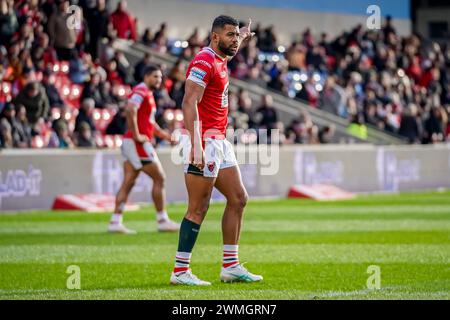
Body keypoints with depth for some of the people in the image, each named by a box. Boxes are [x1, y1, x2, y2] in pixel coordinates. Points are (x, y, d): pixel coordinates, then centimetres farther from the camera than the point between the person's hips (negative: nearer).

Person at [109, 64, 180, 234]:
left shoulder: (148, 94, 20)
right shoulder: (141, 91, -11)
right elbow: (130, 110, -28)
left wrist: (165, 135, 21)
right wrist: (136, 135, -24)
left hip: (132, 144, 10)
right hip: (137, 143, -10)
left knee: (128, 182, 7)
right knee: (159, 178, -2)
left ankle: (115, 222, 5)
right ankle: (162, 220, 3)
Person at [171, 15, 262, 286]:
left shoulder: (220, 60, 14)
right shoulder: (204, 63, -15)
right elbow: (189, 103, -23)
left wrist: (242, 38, 58)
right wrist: (196, 145, -30)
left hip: (219, 142, 10)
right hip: (204, 142, -10)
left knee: (238, 198, 12)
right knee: (198, 208, -7)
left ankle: (231, 266, 16)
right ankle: (180, 271, -3)